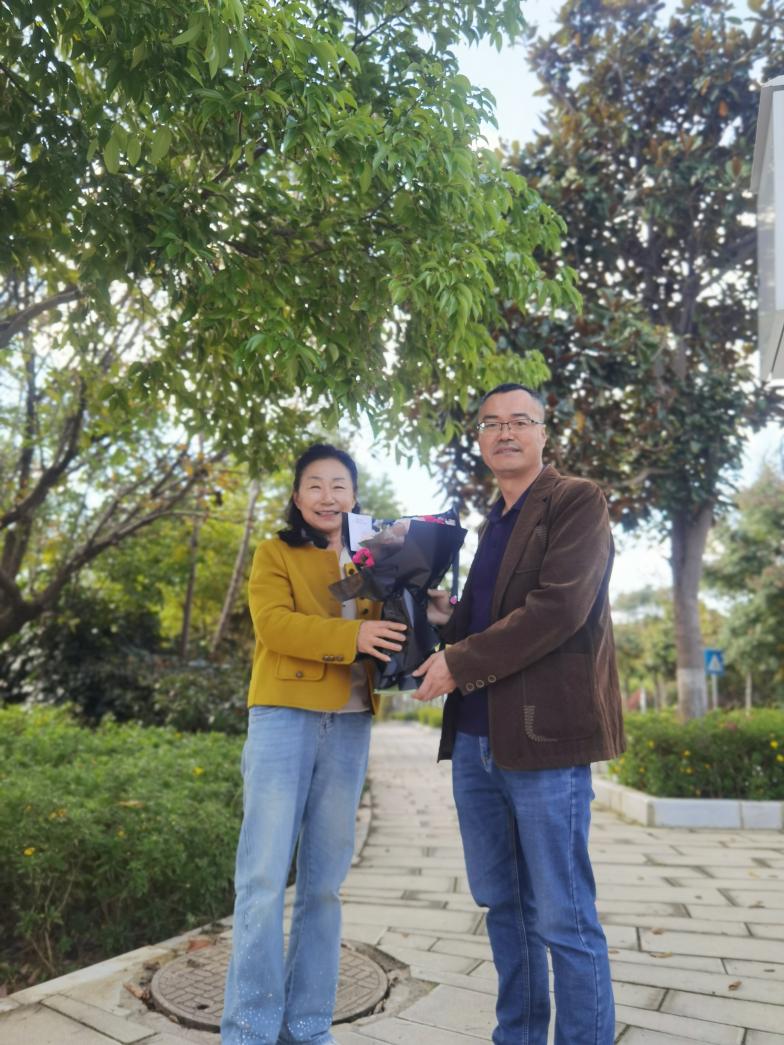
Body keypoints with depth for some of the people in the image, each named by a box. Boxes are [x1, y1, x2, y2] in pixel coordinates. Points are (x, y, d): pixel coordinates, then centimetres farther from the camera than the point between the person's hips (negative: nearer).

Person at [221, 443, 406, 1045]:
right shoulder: (275, 554, 6)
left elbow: (389, 629, 13)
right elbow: (273, 624, -10)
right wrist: (351, 636, -22)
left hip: (349, 726, 4)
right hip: (284, 716, -3)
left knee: (324, 882, 9)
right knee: (265, 877, -3)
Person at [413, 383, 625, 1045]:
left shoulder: (577, 502, -4)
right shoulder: (492, 523, 18)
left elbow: (558, 609, -17)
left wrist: (459, 663, -13)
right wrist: (448, 619, 3)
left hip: (542, 738, -7)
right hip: (476, 740, 8)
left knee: (563, 919, 2)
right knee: (503, 907, 18)